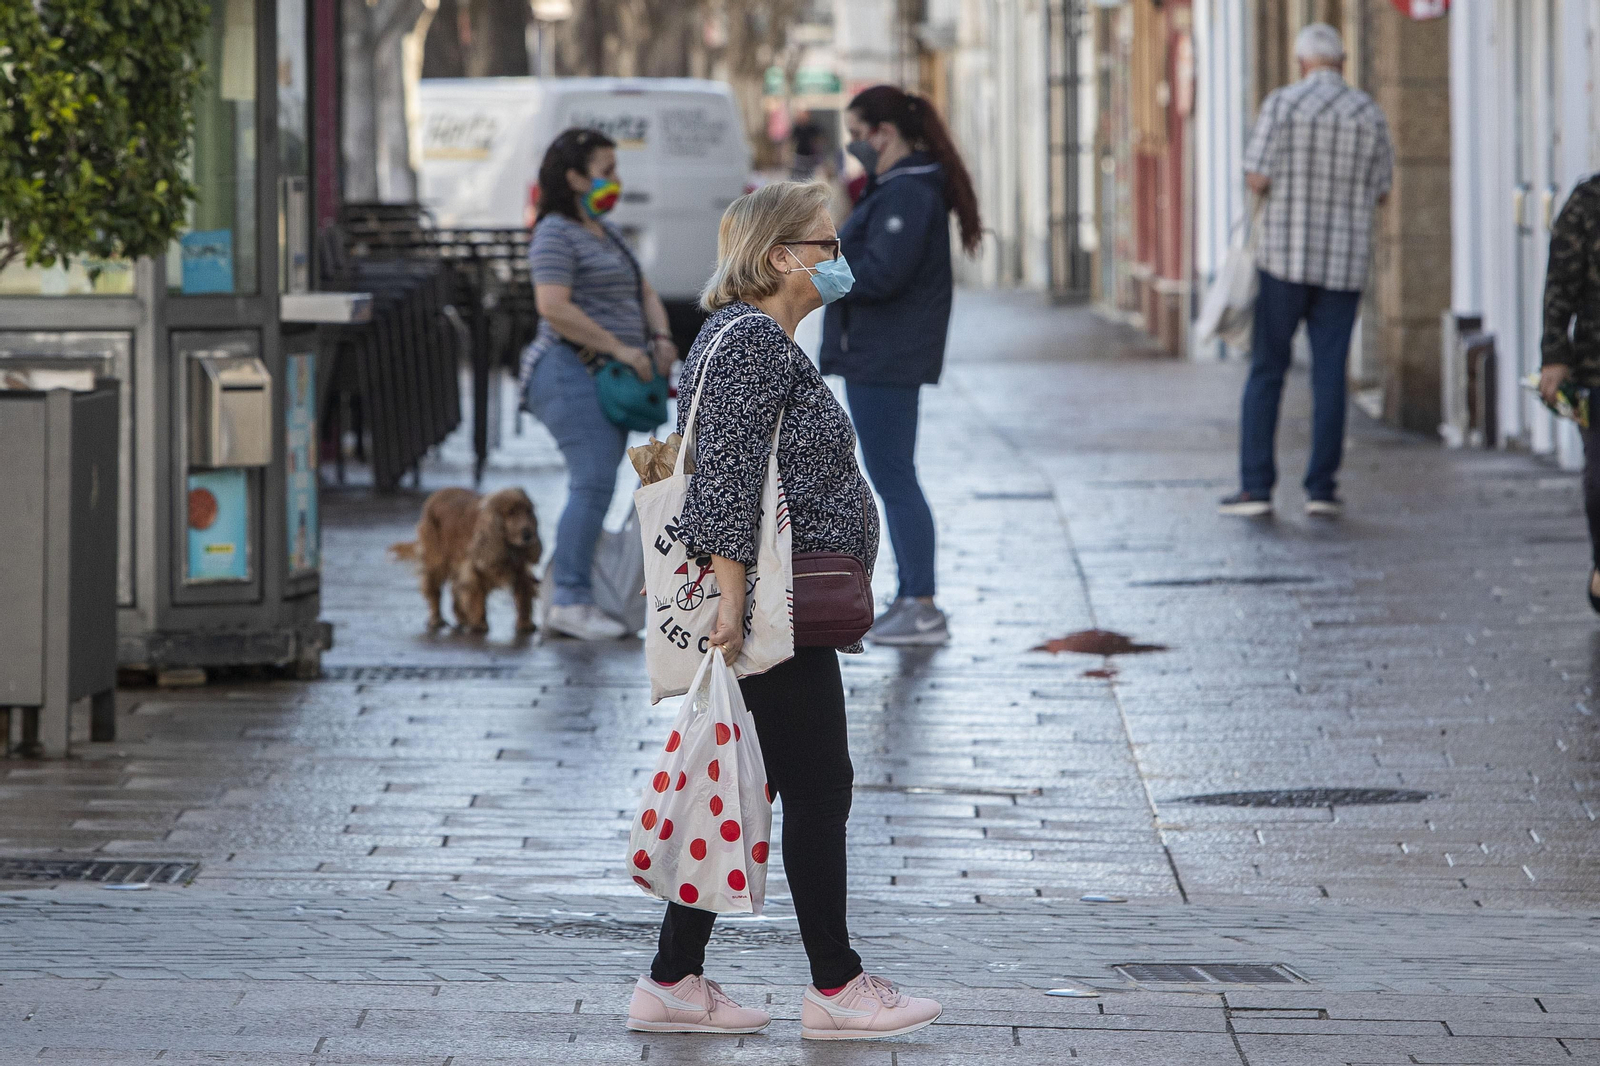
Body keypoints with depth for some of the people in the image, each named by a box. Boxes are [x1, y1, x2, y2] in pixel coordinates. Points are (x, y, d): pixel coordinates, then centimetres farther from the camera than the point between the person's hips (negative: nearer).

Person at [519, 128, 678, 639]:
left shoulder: (605, 232, 21)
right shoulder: (556, 234, -9)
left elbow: (644, 293, 26)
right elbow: (554, 308, -21)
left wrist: (660, 337, 6)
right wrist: (620, 348, -19)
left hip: (609, 378, 10)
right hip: (573, 372, -10)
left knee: (594, 486, 6)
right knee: (594, 483, -16)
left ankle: (567, 597, 9)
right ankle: (571, 601, -16)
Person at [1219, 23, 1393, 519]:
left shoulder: (1282, 104, -6)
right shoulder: (1369, 114, 3)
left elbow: (1257, 180, -10)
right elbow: (1379, 193, 10)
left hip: (1285, 258, -2)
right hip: (1344, 263, 2)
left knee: (1266, 371, 4)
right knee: (1329, 376, 6)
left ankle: (1256, 486, -1)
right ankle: (1321, 487, 3)